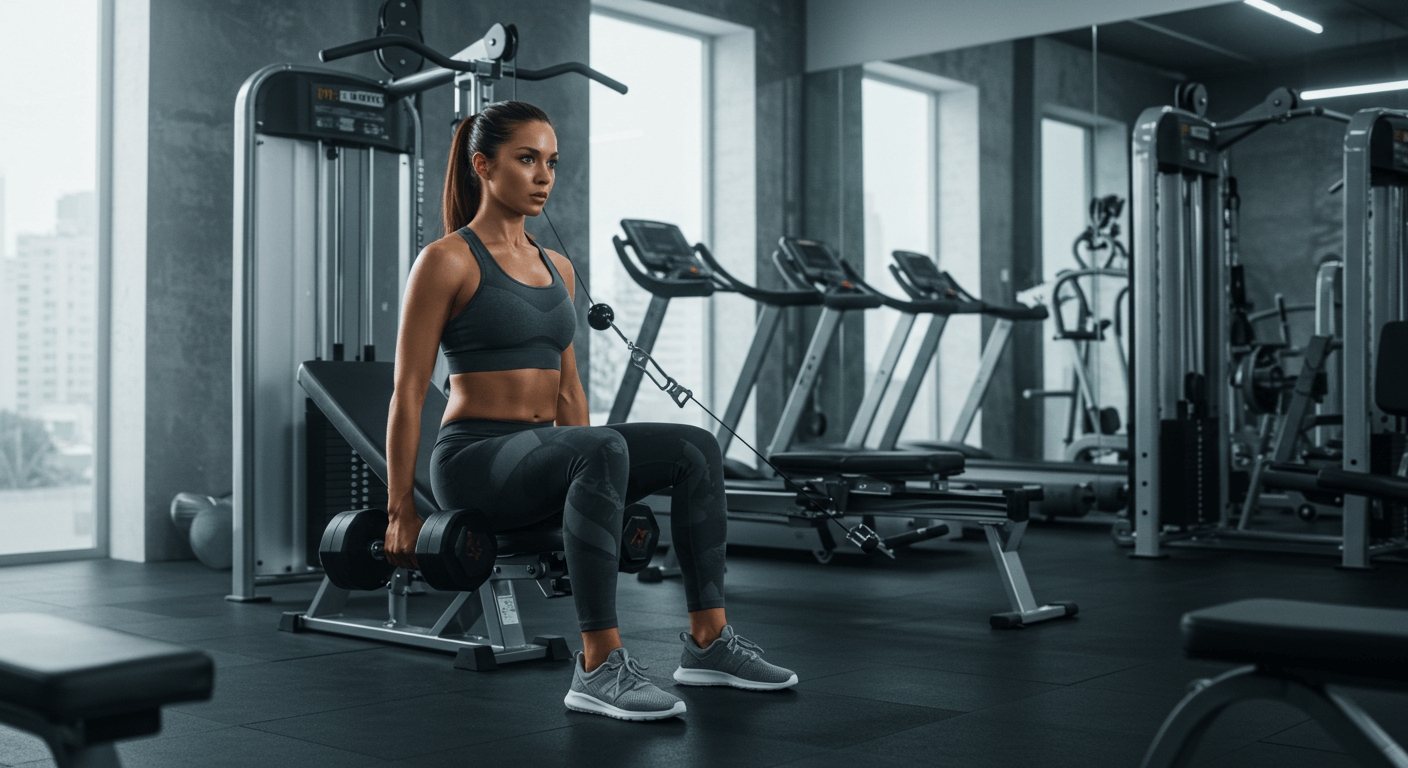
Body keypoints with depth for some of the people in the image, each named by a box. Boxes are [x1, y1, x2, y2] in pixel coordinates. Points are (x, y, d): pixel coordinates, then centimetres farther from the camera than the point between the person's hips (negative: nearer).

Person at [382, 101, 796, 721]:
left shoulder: (557, 269, 15)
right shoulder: (446, 262, -7)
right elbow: (407, 392, -8)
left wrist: (586, 479, 19)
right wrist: (400, 511, -9)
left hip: (543, 455, 8)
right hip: (472, 460, -7)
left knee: (694, 448, -11)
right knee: (605, 449, -36)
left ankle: (707, 641, -8)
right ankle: (598, 666, -33)